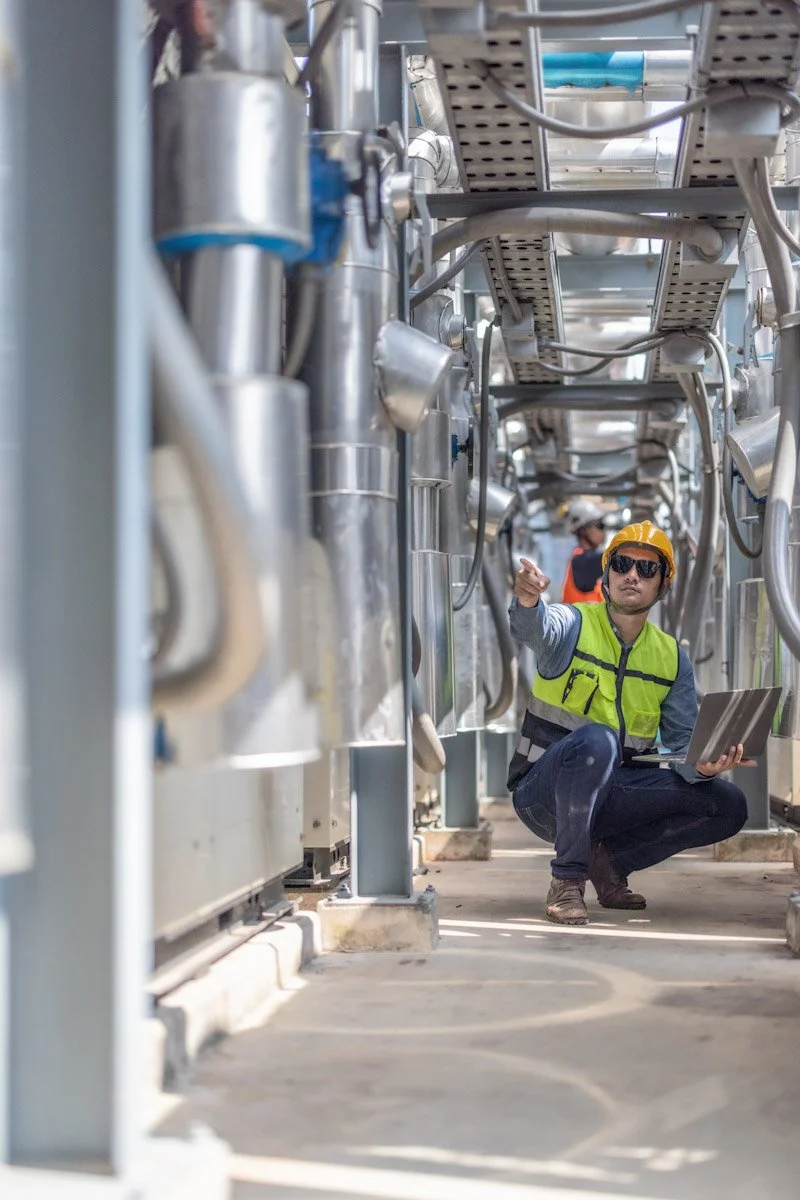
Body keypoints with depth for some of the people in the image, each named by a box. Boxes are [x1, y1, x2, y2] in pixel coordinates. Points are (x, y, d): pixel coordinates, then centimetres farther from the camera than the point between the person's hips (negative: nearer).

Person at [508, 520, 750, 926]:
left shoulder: (672, 657, 7)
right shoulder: (573, 624, -7)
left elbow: (683, 740, 3)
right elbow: (536, 628, -32)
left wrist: (704, 764, -21)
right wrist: (528, 602, -57)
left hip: (608, 794, 5)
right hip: (544, 795, -5)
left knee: (728, 805, -11)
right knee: (595, 739, -37)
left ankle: (609, 858, 1)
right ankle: (567, 879, -22)